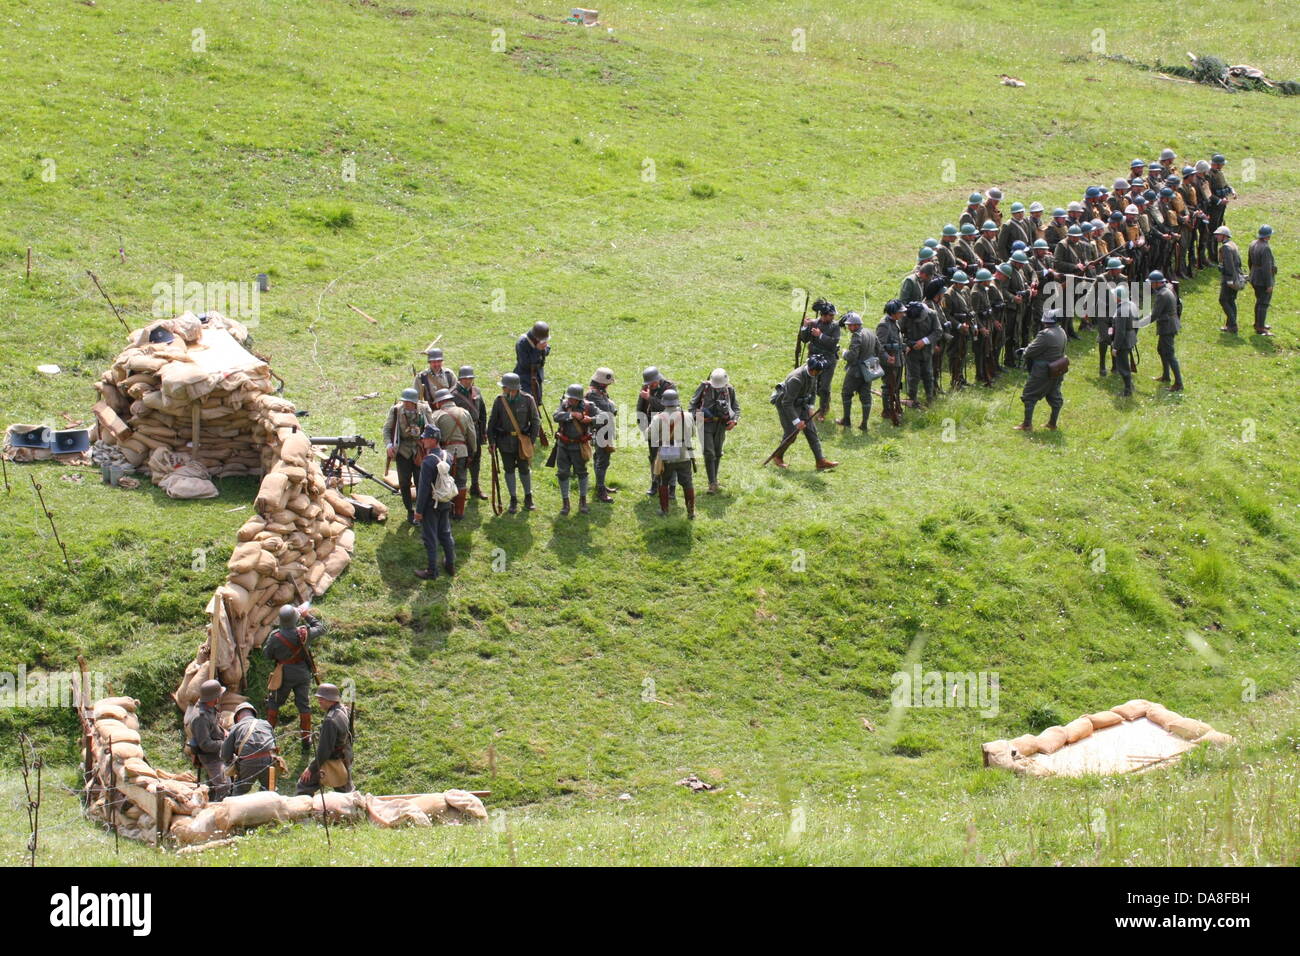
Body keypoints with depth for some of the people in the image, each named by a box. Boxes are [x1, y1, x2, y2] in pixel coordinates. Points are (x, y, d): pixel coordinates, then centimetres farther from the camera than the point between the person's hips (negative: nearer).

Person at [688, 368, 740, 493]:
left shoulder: (729, 389, 0)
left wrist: (734, 420, -7)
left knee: (717, 453, 10)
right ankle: (712, 484, -12)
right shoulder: (704, 387, -7)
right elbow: (693, 403, 2)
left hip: (721, 425, 3)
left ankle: (714, 482, 22)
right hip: (706, 424, -3)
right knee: (709, 453, -11)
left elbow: (736, 407, 10)